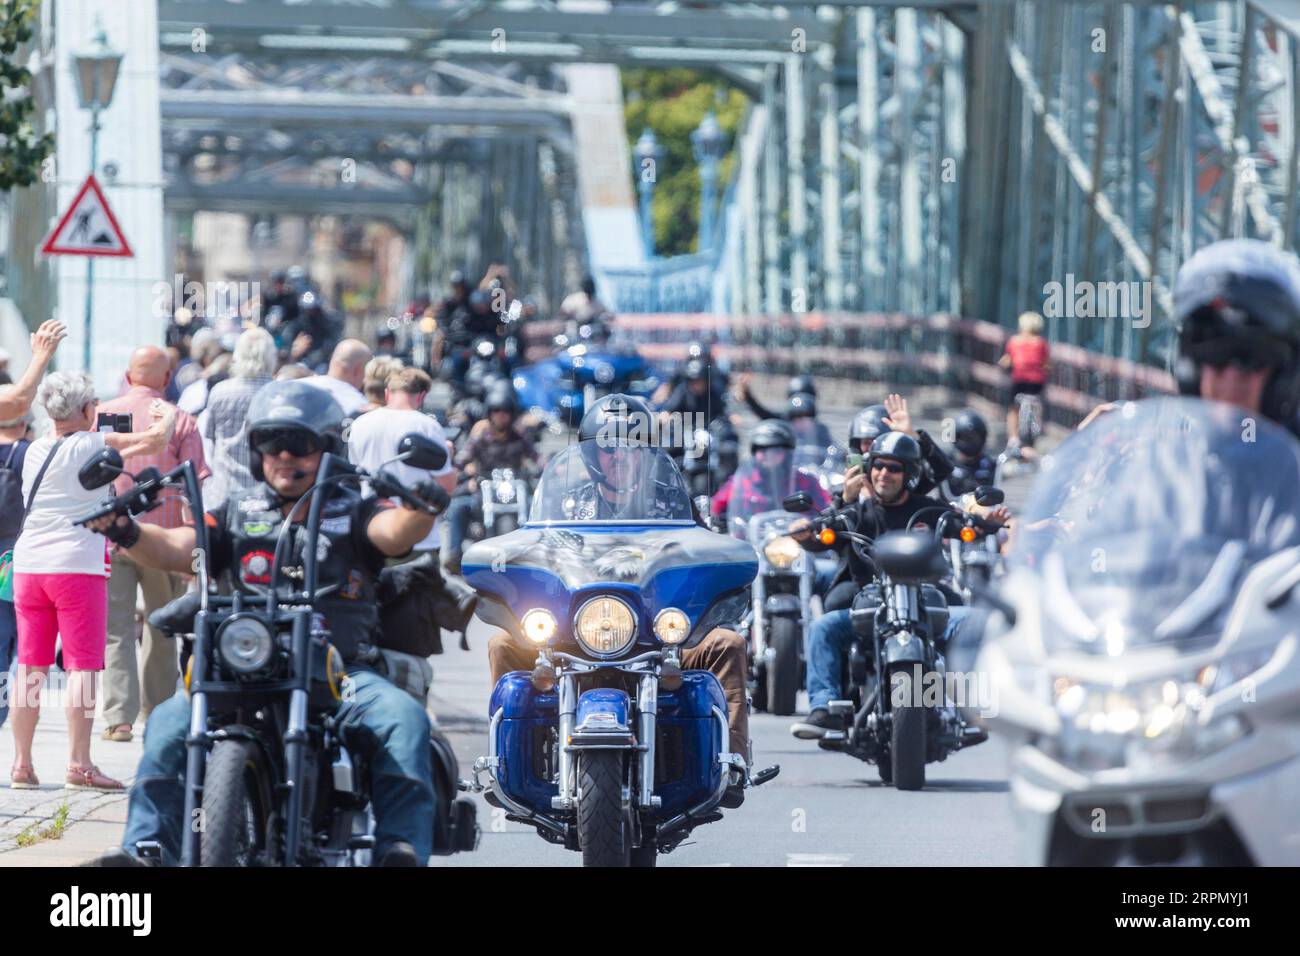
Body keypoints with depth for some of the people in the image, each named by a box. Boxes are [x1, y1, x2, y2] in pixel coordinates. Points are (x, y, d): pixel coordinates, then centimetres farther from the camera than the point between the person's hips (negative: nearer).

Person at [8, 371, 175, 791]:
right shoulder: (93, 444, -5)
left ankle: (22, 764, 6)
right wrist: (168, 414, 17)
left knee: (30, 667, 7)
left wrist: (124, 453, 34)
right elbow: (157, 438, -3)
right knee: (82, 666, -4)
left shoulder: (35, 451, 12)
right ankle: (78, 764, -8)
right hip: (77, 566, -6)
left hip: (28, 565, 6)